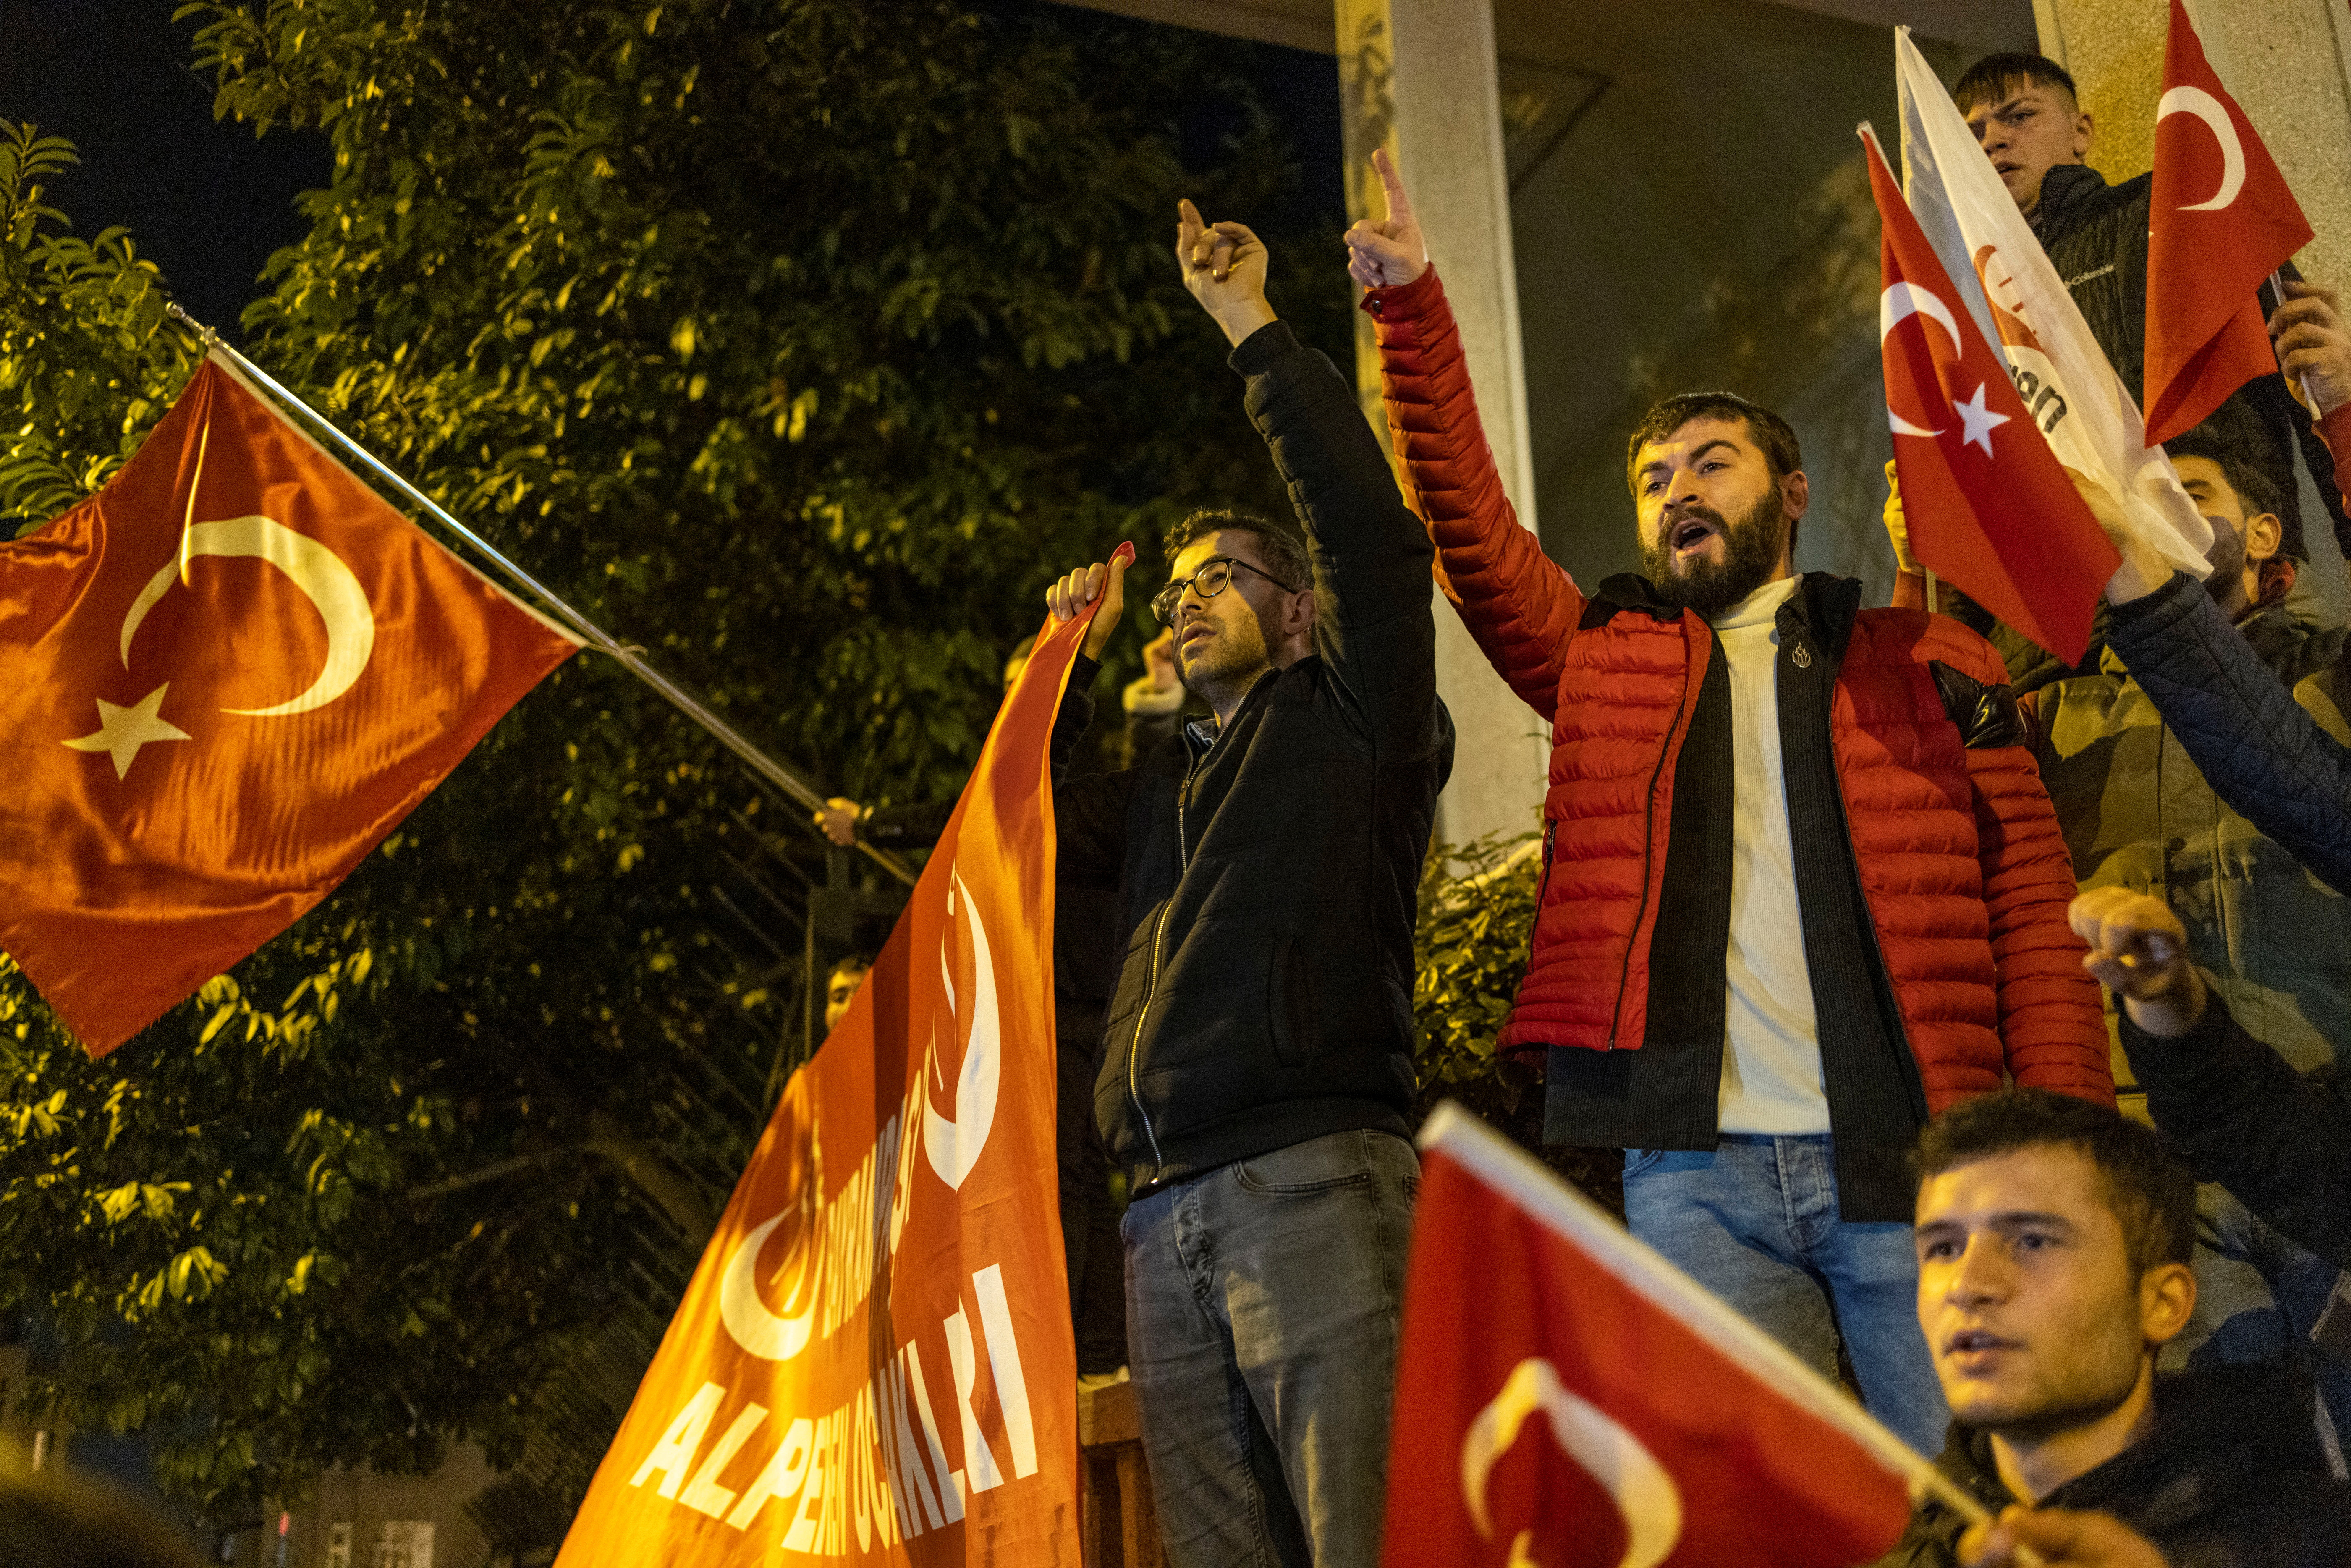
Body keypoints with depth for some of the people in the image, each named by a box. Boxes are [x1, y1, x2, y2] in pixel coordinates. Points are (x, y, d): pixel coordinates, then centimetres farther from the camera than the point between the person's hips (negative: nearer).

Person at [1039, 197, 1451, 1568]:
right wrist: (1070, 659, 24)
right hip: (1166, 1219, 6)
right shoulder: (1164, 784, 29)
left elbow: (1373, 535, -3)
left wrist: (1256, 329, 2)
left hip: (1310, 1181, -6)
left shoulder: (1351, 720, 10)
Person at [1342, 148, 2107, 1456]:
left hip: (1916, 1164, -1)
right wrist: (1415, 305, 4)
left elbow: (2033, 906, 5)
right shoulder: (1608, 660, 19)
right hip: (1693, 1172, 1)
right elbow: (1471, 527, 10)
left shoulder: (1926, 663, 12)